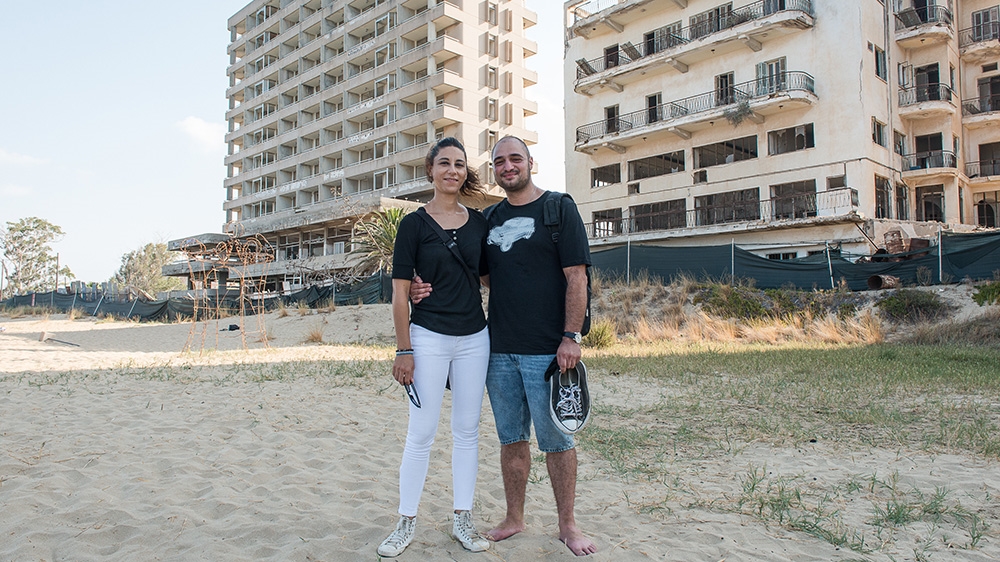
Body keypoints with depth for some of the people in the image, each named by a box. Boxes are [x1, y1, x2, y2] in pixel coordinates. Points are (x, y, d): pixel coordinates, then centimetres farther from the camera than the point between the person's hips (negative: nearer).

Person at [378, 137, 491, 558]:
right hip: (428, 337, -3)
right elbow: (400, 291, -5)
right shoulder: (414, 223, -3)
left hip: (474, 338, 4)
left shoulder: (479, 222, 7)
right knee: (421, 433, 2)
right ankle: (406, 523, 18)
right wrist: (403, 350, -10)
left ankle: (462, 520, 23)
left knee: (467, 431, 10)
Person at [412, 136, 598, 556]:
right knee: (511, 438, 13)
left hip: (546, 350, -4)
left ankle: (567, 524, 20)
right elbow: (479, 276, 18)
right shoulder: (490, 218, 13)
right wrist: (430, 289, 1)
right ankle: (514, 518, 27)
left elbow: (576, 277, -6)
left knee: (556, 439, 4)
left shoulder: (558, 208, -1)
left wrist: (571, 337, -13)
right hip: (499, 349, 5)